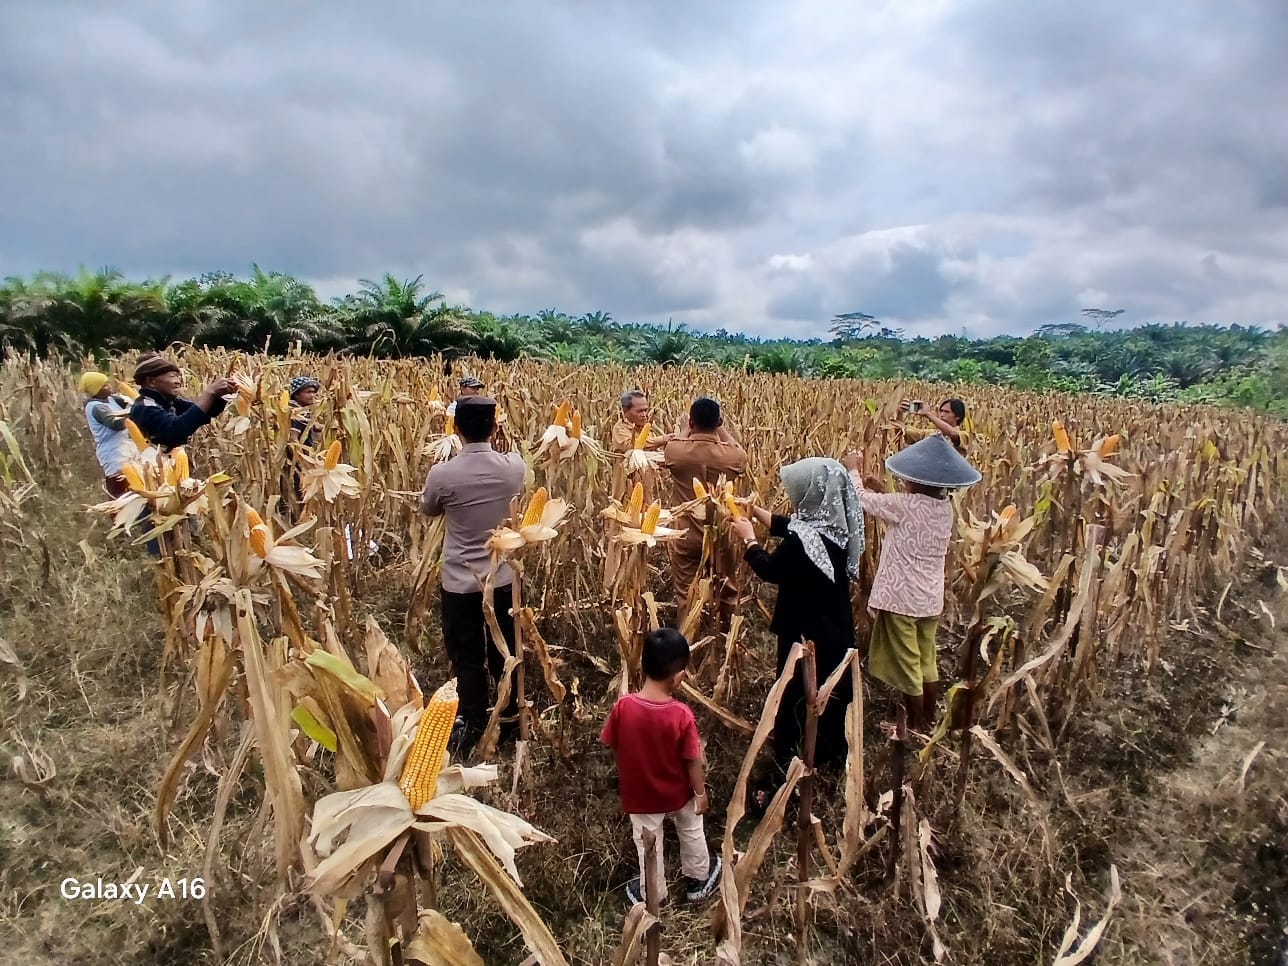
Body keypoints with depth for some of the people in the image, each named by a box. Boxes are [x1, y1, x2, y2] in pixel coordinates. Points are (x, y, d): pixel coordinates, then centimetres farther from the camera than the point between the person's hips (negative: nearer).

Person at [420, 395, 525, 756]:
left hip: (460, 581, -3)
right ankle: (510, 717, 33)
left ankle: (471, 724, 25)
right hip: (503, 576, 3)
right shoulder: (514, 466, -11)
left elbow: (428, 510, 3)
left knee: (467, 656, 13)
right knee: (505, 651, 19)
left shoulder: (442, 474, -19)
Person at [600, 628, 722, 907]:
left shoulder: (623, 706, -25)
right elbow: (692, 760, -18)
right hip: (679, 793, 0)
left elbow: (612, 747, -9)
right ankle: (698, 879, 50)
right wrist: (701, 792, -1)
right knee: (692, 834, 29)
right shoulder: (682, 714, -30)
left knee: (648, 845, 25)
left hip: (640, 794, 1)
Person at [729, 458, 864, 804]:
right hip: (835, 632, 9)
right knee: (829, 698, 25)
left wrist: (748, 537, 3)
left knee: (794, 705, 6)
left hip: (806, 636, -9)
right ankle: (829, 759, 46)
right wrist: (755, 511, 18)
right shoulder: (836, 526, -4)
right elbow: (790, 526, 13)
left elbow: (770, 569, -12)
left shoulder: (803, 540, -30)